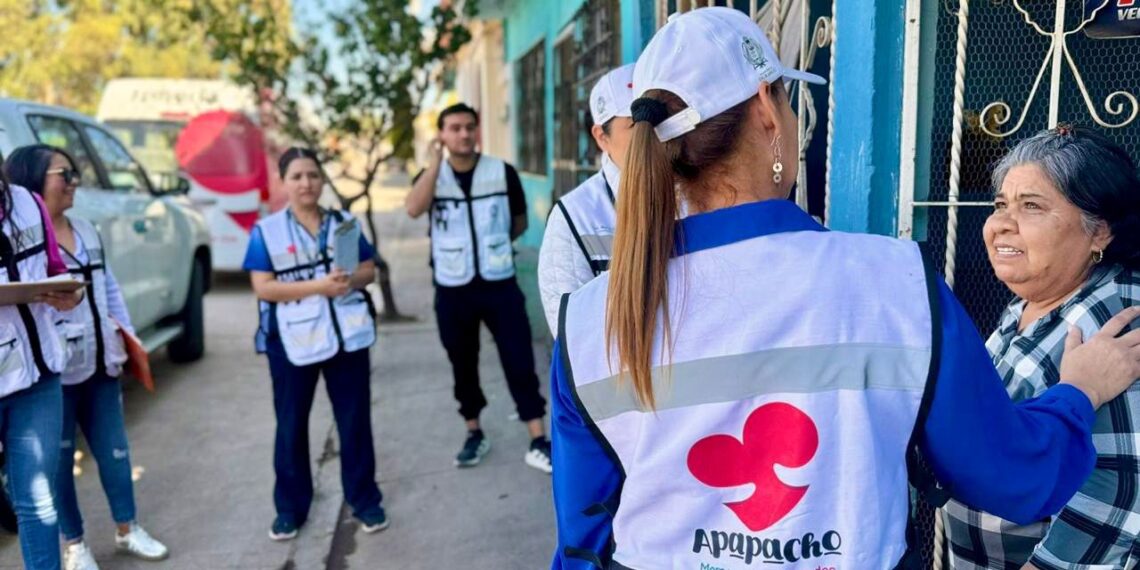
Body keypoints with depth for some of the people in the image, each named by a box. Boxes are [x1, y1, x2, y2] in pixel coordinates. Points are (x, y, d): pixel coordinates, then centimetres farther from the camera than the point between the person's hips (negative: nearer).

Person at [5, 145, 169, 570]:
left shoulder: (86, 231, 12)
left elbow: (109, 288, 17)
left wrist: (128, 336, 13)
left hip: (101, 362, 7)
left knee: (114, 448, 15)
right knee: (60, 458, 7)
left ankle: (127, 530, 29)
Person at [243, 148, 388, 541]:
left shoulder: (344, 223, 6)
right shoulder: (266, 231, -3)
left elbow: (370, 270, 8)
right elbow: (263, 288, -10)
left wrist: (351, 279, -15)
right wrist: (318, 286, -20)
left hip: (347, 335, 2)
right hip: (293, 341, -2)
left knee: (355, 420, 9)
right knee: (291, 425, 10)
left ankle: (364, 499, 23)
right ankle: (290, 507, 25)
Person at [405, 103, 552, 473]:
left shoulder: (503, 173, -2)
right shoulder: (431, 175, 1)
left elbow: (520, 222, 12)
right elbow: (414, 209, -21)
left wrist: (493, 243, 9)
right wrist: (436, 161, -20)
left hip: (499, 283, -1)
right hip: (453, 290, 1)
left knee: (519, 361, -2)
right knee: (463, 365, 12)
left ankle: (539, 443, 5)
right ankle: (475, 435, 29)